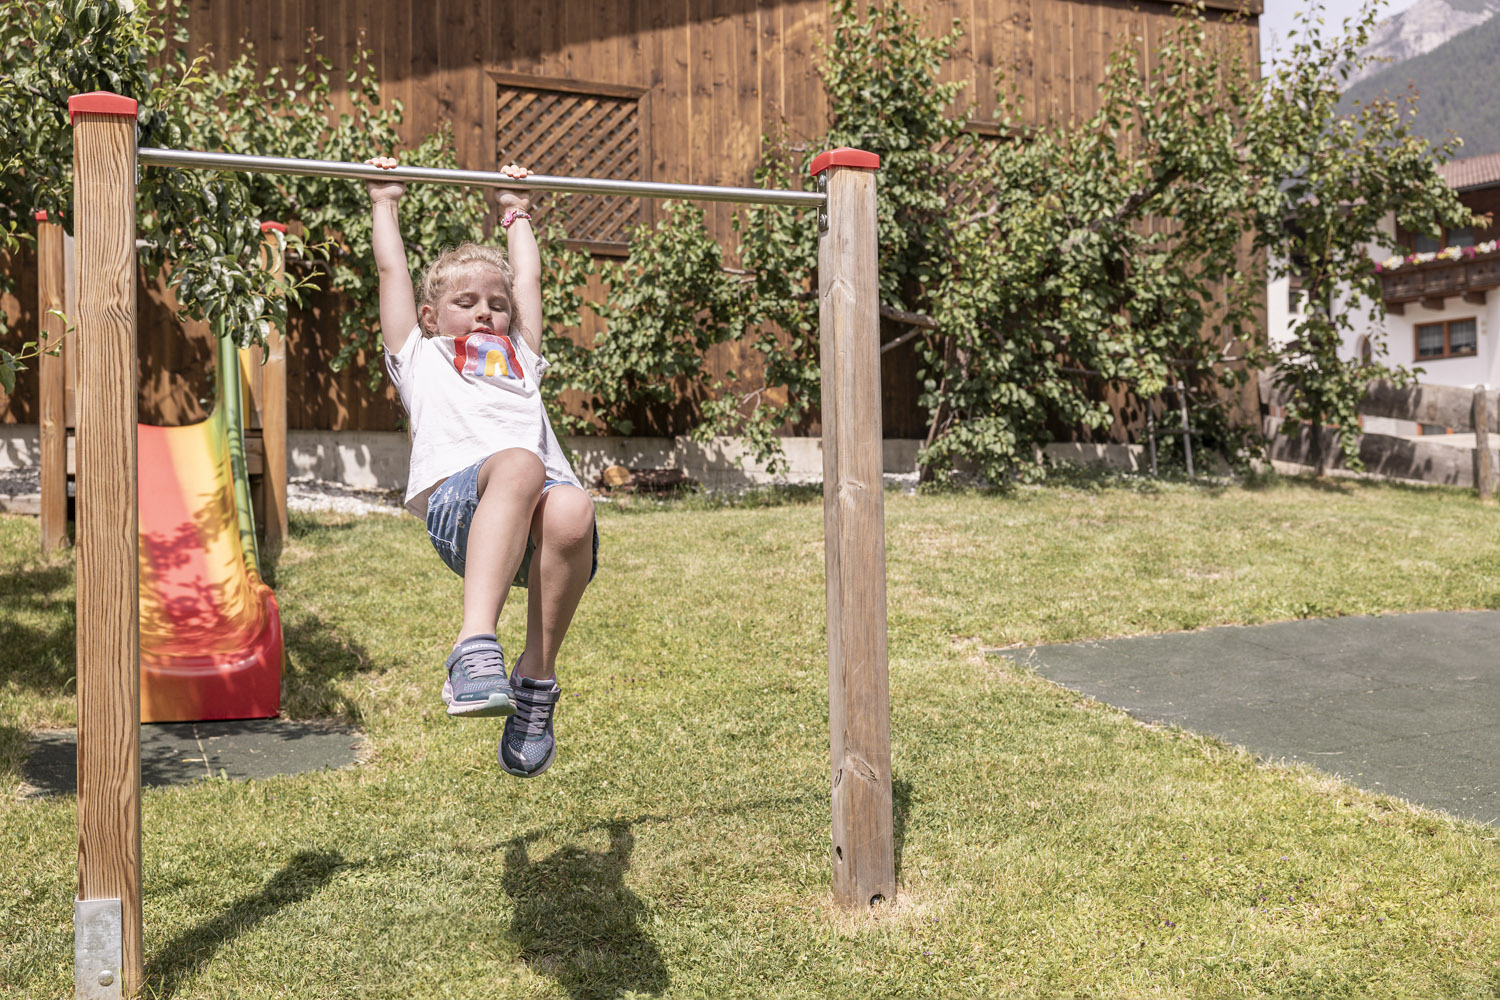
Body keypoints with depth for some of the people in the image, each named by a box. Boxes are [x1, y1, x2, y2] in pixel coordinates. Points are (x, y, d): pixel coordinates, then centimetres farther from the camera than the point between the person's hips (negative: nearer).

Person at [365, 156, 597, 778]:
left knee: (572, 510, -35)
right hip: (456, 500, -3)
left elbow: (528, 278, 50)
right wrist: (384, 204, 49)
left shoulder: (518, 357, 41)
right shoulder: (420, 358, 33)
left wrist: (517, 213, 61)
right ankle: (475, 648, -47)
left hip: (544, 501, 3)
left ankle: (535, 680, -21)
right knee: (519, 465, -38)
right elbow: (392, 270, 38)